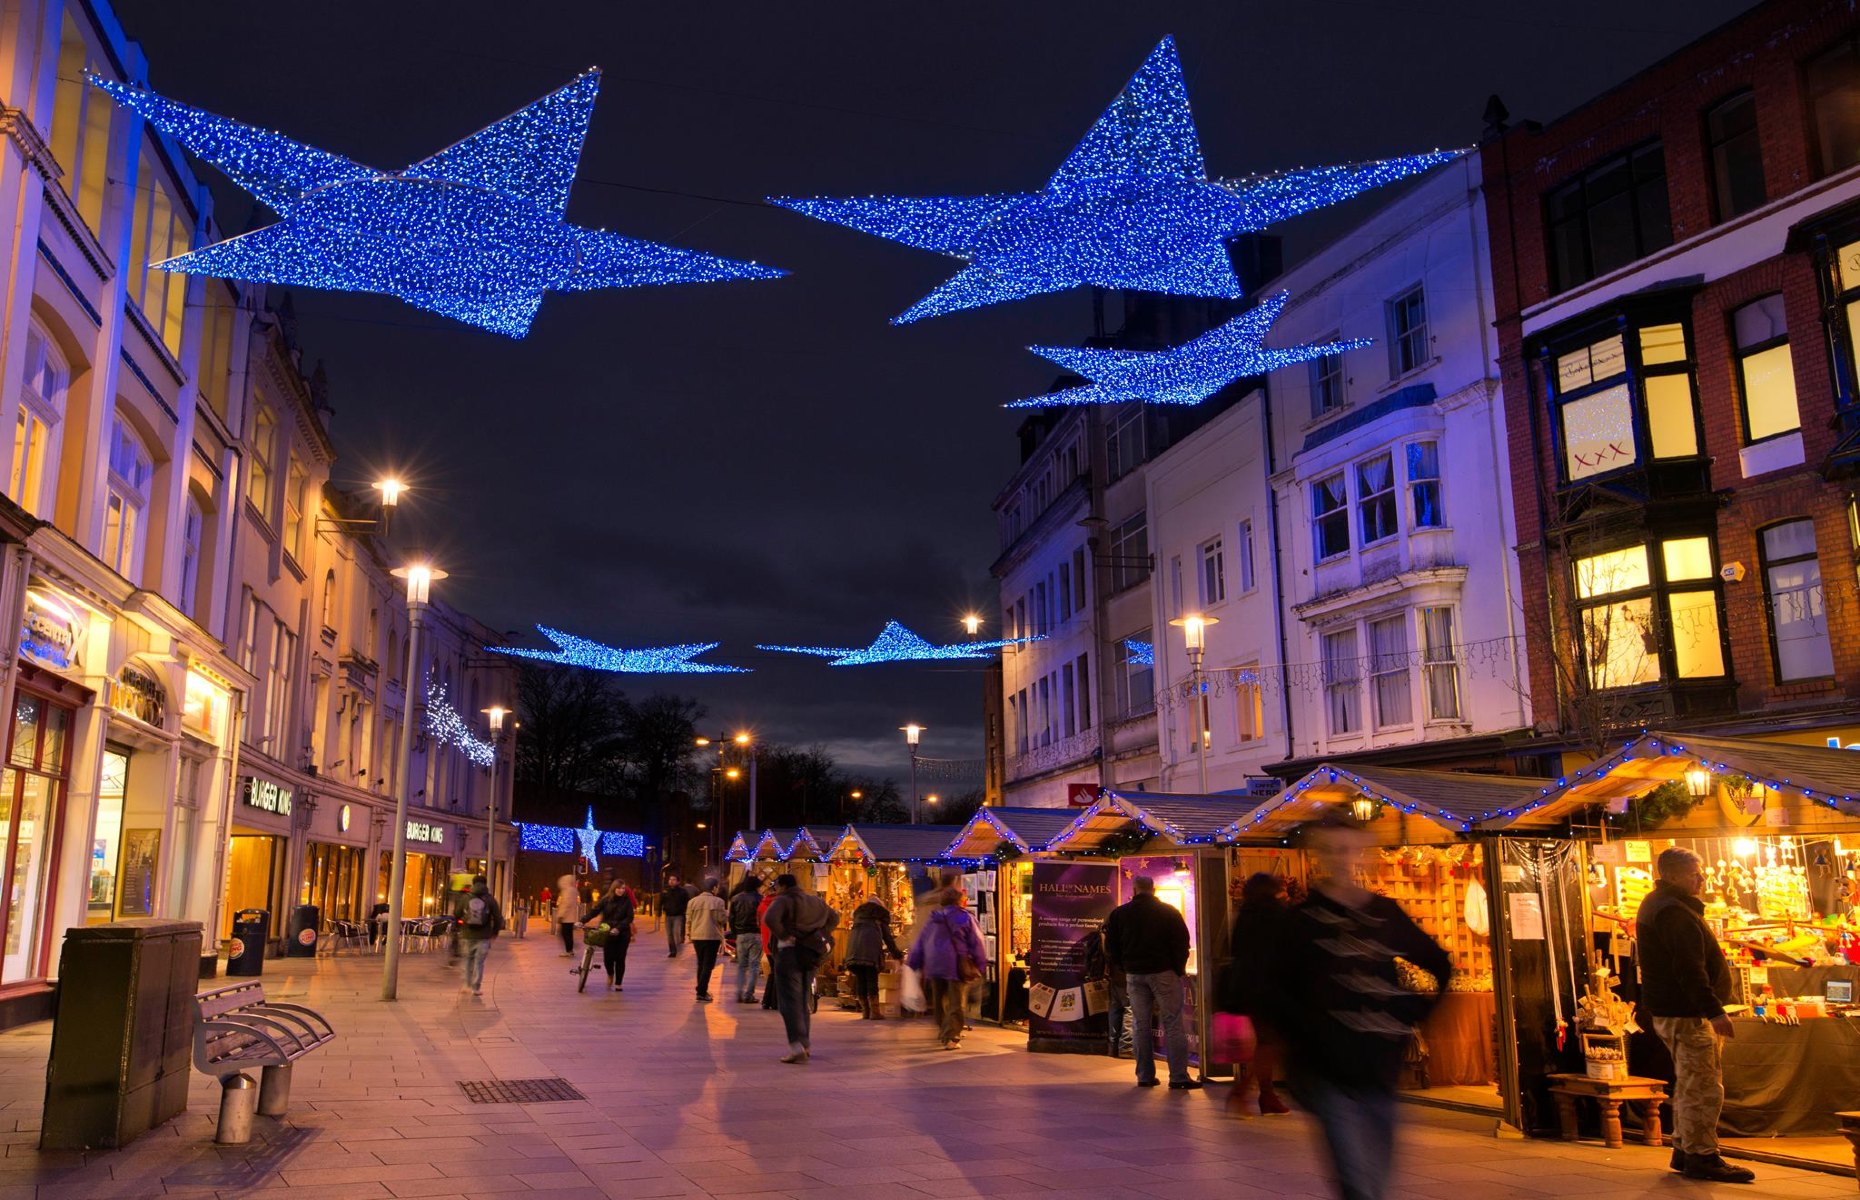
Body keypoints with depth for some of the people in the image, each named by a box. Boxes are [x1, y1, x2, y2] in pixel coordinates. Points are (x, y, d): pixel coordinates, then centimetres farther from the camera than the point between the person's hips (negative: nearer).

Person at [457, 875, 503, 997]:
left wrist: (460, 931, 20)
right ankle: (476, 988, 4)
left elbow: (457, 915, 6)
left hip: (468, 936, 1)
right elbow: (498, 917, -2)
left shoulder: (466, 898, 2)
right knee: (479, 962, 4)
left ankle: (468, 985, 18)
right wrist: (495, 933, 11)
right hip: (483, 937, -1)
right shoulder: (490, 899, -2)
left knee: (469, 960, 16)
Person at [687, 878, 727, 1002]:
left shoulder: (693, 901, 3)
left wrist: (688, 934, 14)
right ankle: (701, 993, -8)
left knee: (701, 964, 18)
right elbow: (722, 919, -9)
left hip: (697, 936, 4)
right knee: (708, 965, 0)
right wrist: (727, 912, 10)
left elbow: (688, 919, 4)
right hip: (713, 937, -4)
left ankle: (702, 991, 23)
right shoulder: (718, 901, -9)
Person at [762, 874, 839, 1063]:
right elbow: (834, 917, 27)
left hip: (789, 951, -7)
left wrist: (783, 935, -13)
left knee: (789, 1000, -7)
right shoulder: (816, 902, 17)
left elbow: (770, 918, -24)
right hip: (810, 954, 7)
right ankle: (807, 1044, 19)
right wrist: (822, 935, 18)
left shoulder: (783, 901, -6)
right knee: (803, 1000, 17)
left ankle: (796, 1045, -19)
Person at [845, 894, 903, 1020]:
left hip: (854, 942, 4)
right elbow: (886, 935, 15)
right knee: (872, 979, -4)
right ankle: (875, 1011, -8)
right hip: (871, 943, -4)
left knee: (860, 979, 5)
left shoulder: (858, 912, 31)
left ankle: (865, 1011, 7)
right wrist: (896, 953, 21)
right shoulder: (881, 913, 19)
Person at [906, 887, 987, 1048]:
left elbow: (920, 942, 13)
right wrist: (981, 966, 7)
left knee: (939, 1001, 19)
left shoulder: (933, 919, 9)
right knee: (956, 1003, -2)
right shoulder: (965, 918, -4)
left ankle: (943, 1031, 31)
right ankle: (951, 1037, -12)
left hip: (934, 967, 4)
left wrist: (912, 962, 21)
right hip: (957, 966, -4)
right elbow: (976, 943, -2)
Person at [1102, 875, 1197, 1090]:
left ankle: (1145, 1076, 10)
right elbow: (1182, 943, -4)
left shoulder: (1119, 913, 4)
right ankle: (1178, 1077, -6)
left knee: (1140, 1025, 9)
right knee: (1172, 1024, -2)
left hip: (1134, 975, 3)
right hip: (1164, 973, -2)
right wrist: (1179, 969, 6)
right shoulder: (1169, 912, -3)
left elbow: (1110, 947, 6)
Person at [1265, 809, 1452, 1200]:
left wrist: (1417, 1012, 9)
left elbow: (1440, 965, 19)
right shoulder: (1302, 919, -2)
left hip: (1380, 1067, 4)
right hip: (1329, 1072, -4)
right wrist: (1308, 1034, -12)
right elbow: (1273, 988, -4)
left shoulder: (1386, 913, 8)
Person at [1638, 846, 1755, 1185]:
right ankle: (1702, 1157, -2)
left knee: (1690, 1084, 17)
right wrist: (1713, 1010, -27)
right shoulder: (1673, 912, -19)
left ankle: (1684, 1150, 25)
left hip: (1672, 1010, 11)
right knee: (1703, 1088, -6)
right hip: (1686, 1014, -11)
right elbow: (1690, 969, -26)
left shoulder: (1658, 904, 16)